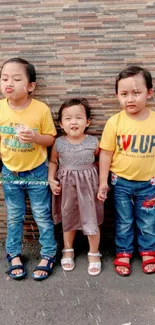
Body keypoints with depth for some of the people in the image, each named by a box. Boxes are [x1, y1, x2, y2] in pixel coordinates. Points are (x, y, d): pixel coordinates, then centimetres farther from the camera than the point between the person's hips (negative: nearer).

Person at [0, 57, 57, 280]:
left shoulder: (41, 109, -18)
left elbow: (51, 138, -8)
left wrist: (35, 137, -29)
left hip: (36, 172, -2)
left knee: (42, 216, 10)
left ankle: (48, 255, 28)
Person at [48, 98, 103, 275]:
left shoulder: (93, 142, -11)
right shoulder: (59, 143, -9)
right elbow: (53, 162, 5)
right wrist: (51, 179, -7)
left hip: (88, 186, -1)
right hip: (66, 186, 1)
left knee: (91, 221, 6)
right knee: (68, 220, 18)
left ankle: (94, 254, 29)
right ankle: (68, 251, 40)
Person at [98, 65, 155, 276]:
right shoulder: (114, 122, -12)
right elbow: (106, 154, -7)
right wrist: (103, 183, -6)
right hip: (121, 182, -1)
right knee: (123, 222, 16)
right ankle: (123, 253, 35)